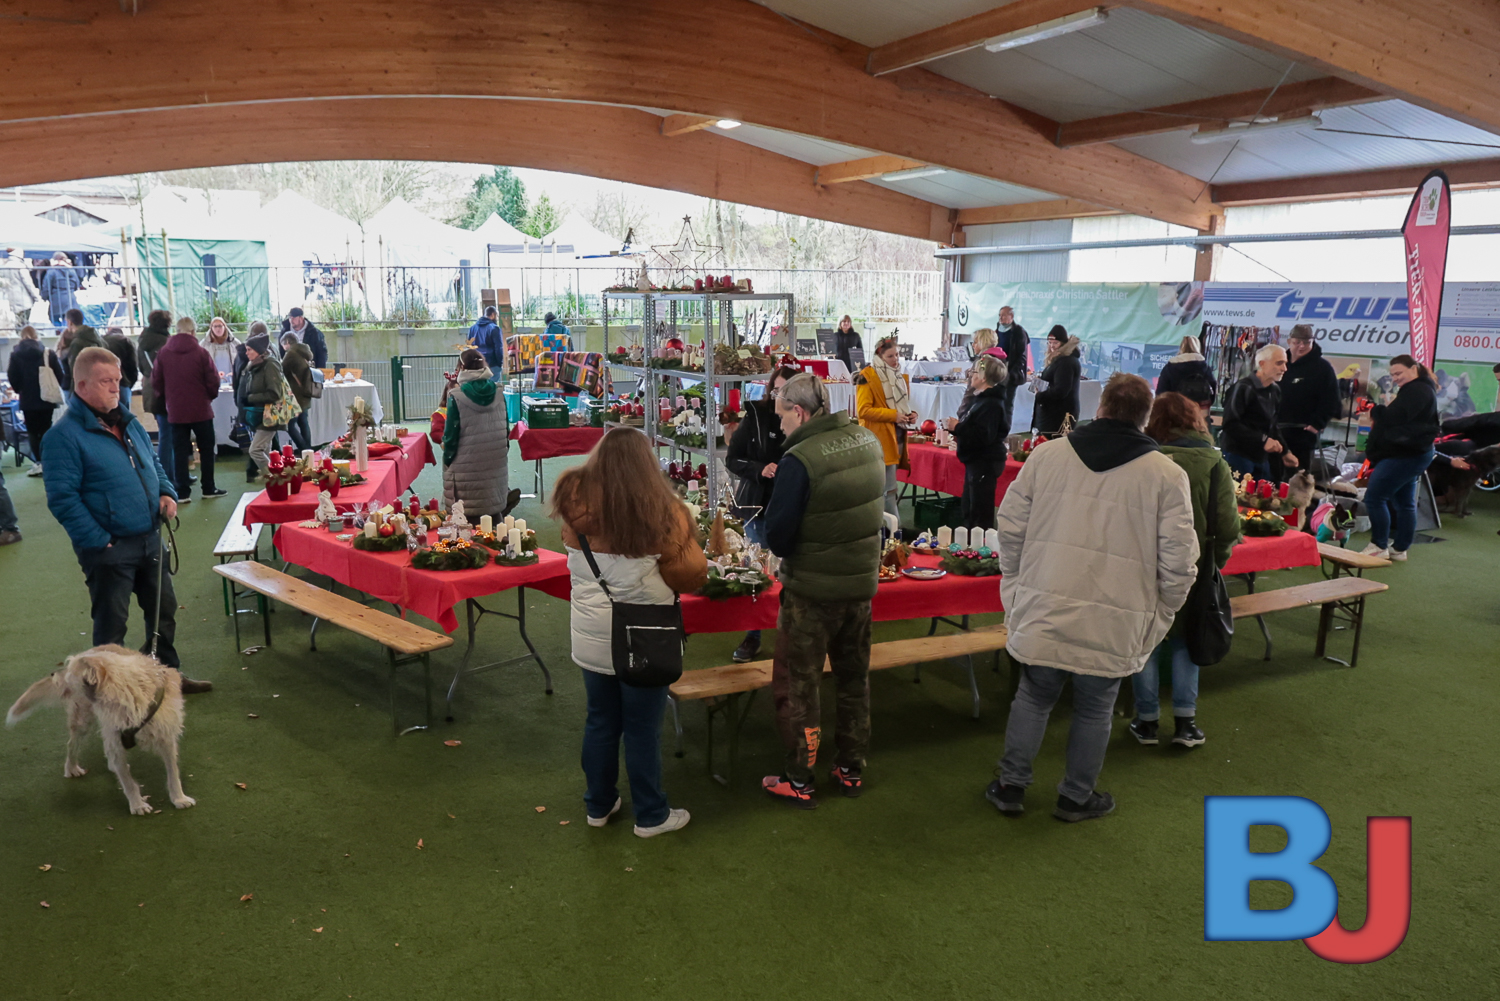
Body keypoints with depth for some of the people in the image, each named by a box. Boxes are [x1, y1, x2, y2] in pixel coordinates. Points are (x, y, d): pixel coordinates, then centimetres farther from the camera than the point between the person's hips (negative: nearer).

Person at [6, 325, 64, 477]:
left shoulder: (16, 354, -5)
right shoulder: (48, 352, -3)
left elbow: (12, 377, -2)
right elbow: (59, 375, -1)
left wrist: (19, 390, 18)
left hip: (28, 399, -1)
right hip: (46, 397, 1)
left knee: (32, 431, 5)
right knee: (46, 430, 8)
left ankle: (38, 462, -2)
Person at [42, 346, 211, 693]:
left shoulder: (127, 422, 11)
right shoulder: (64, 435, -14)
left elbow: (153, 464, 23)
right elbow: (63, 499, -18)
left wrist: (167, 494, 3)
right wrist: (98, 542, -19)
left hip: (150, 539, 8)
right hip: (109, 547, -8)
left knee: (164, 609, 18)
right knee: (111, 625, 5)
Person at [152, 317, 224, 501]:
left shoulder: (163, 354, -3)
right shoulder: (201, 353, -11)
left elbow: (156, 383, 1)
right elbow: (213, 382, -9)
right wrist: (210, 396, 11)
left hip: (175, 411, 2)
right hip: (201, 410, -2)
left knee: (180, 452, 7)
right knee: (206, 449, 11)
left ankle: (182, 492, 6)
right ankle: (208, 489, 15)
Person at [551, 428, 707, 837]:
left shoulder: (575, 502, -9)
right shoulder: (661, 511, -19)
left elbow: (577, 566, 3)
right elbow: (692, 575, -12)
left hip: (590, 635, 4)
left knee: (600, 722, 19)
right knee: (643, 730, 11)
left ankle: (598, 805, 34)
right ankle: (651, 815, 25)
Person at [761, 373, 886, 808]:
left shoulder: (800, 459, -23)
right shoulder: (869, 441, -1)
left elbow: (777, 536, -19)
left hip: (812, 590, -6)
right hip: (862, 581, 7)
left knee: (797, 685, 9)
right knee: (854, 678, 20)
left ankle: (798, 780, 19)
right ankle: (851, 769, 33)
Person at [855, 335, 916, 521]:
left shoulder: (900, 377, 17)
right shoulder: (868, 377, -9)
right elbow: (863, 410, -16)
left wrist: (911, 414, 6)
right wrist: (893, 415, -20)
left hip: (897, 437, 8)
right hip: (880, 440, -8)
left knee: (882, 488, 12)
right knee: (888, 489, -11)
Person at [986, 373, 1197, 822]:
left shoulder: (1047, 455, -1)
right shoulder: (1166, 475, -5)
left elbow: (1011, 529, 2)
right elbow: (1178, 563, -7)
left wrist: (1015, 586, 14)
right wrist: (1159, 617, 7)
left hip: (1043, 612, 1)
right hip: (1114, 626, -1)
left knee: (1035, 696, 19)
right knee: (1094, 710, 17)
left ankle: (1011, 786, 29)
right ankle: (1076, 797, 32)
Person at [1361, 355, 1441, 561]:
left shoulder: (1417, 391, -16)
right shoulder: (1421, 389, 20)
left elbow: (1394, 417, -23)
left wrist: (1379, 410, -5)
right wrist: (1382, 414, 1)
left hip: (1404, 455, -11)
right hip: (1410, 454, 11)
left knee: (1374, 497, -10)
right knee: (1404, 503, 12)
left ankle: (1379, 546, -6)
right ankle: (1399, 549, 17)